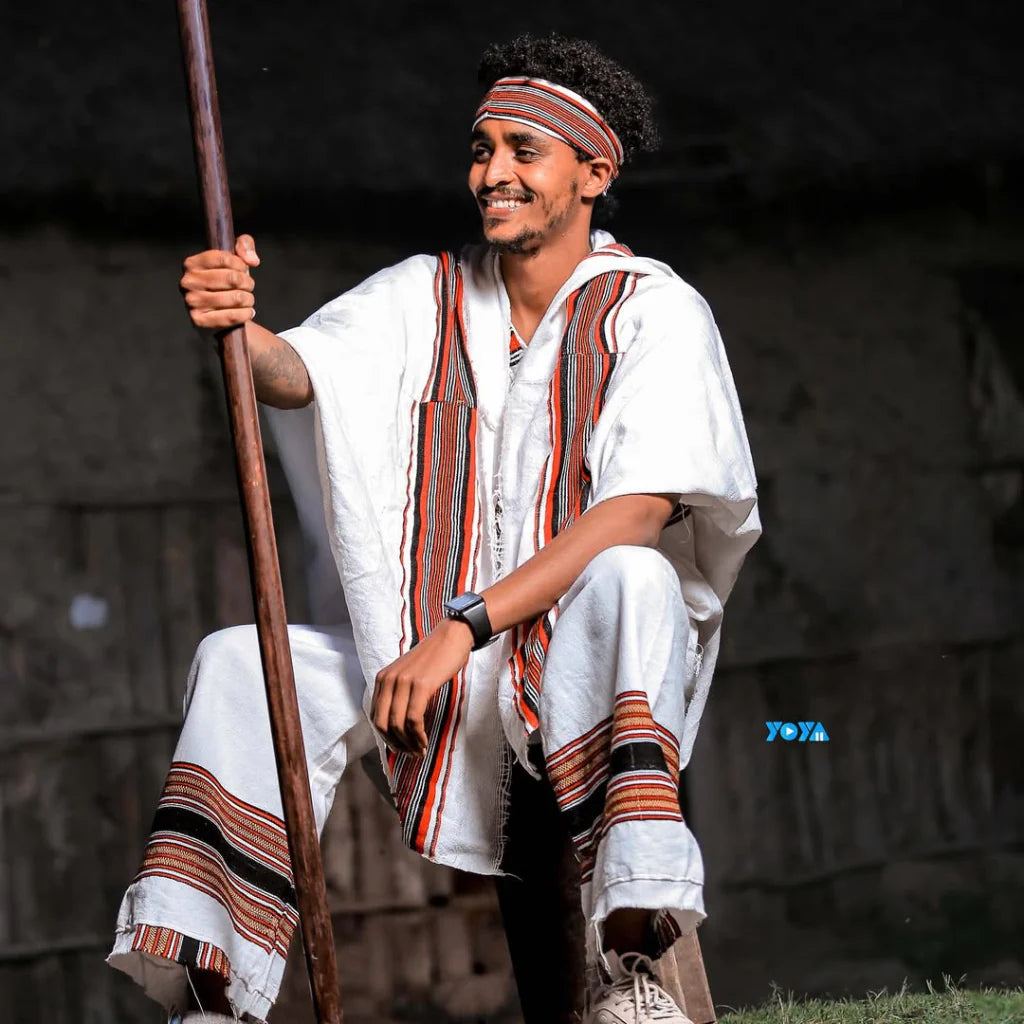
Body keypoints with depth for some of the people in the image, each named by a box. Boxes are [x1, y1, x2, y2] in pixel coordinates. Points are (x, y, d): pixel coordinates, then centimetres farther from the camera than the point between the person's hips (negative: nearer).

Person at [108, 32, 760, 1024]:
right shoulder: (427, 295, 8)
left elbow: (637, 514, -20)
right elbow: (300, 370, -10)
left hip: (590, 664, -4)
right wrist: (237, 326, -36)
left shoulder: (653, 311, -6)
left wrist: (465, 628, -28)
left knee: (631, 578, -36)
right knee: (236, 662, -14)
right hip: (438, 662, 5)